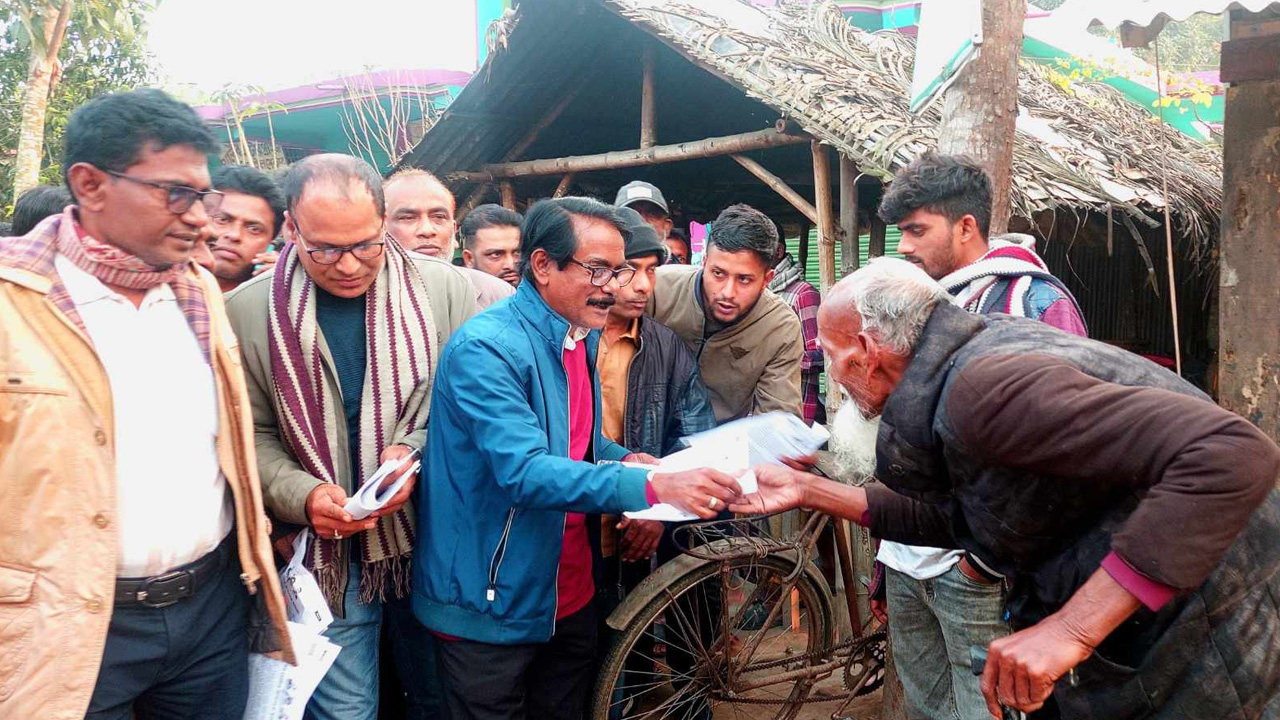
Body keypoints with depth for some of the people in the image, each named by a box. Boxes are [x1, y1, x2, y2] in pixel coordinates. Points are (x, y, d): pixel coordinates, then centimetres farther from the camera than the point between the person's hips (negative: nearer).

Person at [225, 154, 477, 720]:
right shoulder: (245, 311, -5)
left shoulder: (447, 288, -6)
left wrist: (417, 450, -17)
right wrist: (302, 496, -16)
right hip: (328, 552, -1)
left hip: (435, 537, 1)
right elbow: (251, 435, 0)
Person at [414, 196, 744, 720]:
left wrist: (627, 460, -3)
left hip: (570, 593, 8)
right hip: (492, 605, -7)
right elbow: (524, 471, -32)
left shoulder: (582, 338, 6)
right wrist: (653, 486, -41)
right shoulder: (486, 347, -22)